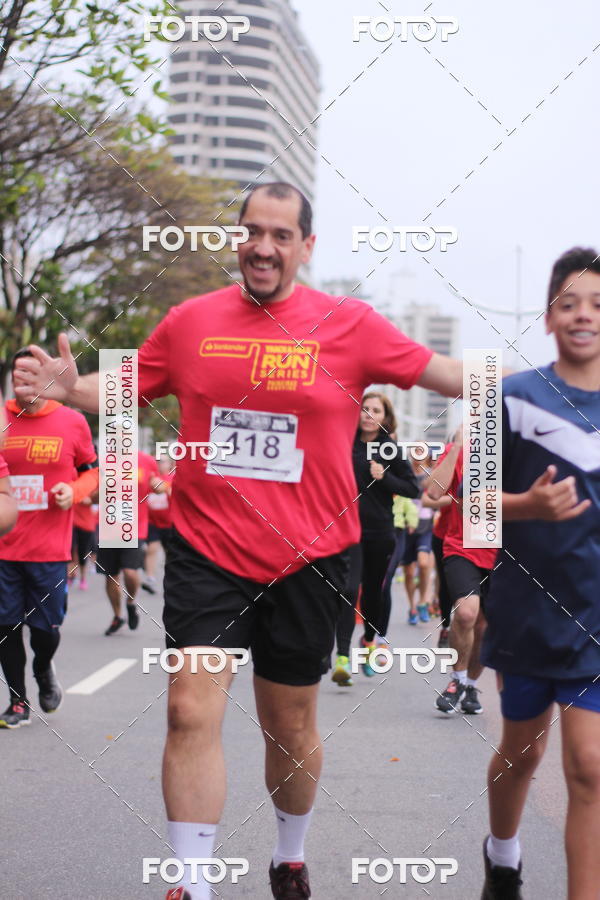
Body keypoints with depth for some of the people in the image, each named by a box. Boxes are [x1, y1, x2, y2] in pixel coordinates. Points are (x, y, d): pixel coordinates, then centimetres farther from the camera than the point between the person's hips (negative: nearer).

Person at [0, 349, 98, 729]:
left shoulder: (72, 422, 0)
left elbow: (93, 470, 11)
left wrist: (74, 491, -8)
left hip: (50, 548, -1)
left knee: (46, 627, 4)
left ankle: (44, 669, 39)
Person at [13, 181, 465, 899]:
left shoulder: (348, 324, -2)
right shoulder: (191, 321, 3)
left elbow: (445, 374, 1)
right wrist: (67, 387, -6)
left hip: (306, 558, 0)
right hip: (207, 550, 1)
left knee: (291, 728, 13)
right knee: (191, 711, -11)